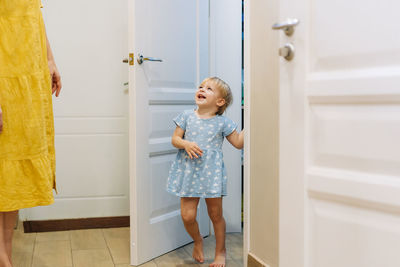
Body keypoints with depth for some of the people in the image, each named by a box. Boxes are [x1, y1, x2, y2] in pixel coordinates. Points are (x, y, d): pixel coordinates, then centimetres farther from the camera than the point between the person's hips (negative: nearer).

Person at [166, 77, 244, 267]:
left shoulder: (222, 122, 0)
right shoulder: (187, 116, 4)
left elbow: (238, 143, 6)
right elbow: (175, 139, 4)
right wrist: (185, 144, -16)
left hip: (212, 173, -1)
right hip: (189, 172, 1)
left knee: (215, 215, 8)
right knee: (187, 216, -1)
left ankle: (220, 251, 30)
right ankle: (197, 241, 31)